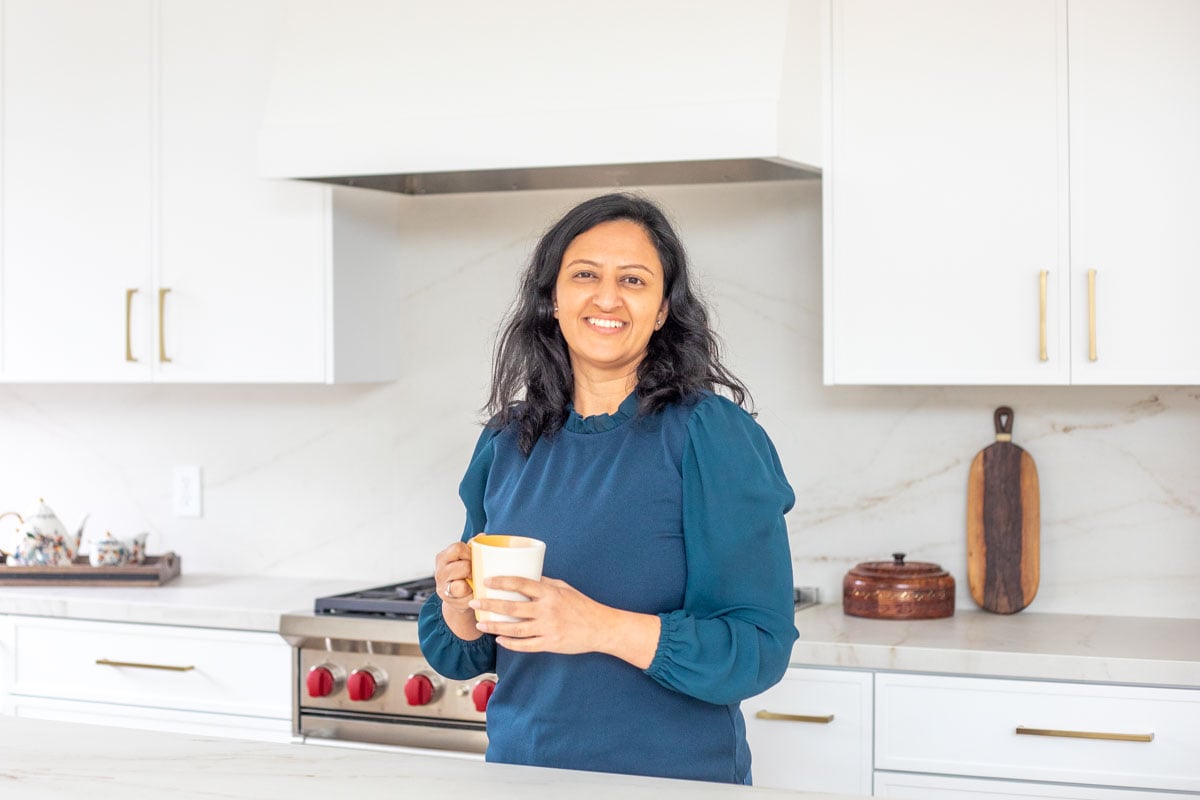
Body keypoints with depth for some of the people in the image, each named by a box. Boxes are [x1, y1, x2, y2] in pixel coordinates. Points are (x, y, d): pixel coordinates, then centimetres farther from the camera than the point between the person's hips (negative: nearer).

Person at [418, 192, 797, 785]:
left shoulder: (713, 436, -13)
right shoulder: (505, 445, 2)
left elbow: (759, 650, -18)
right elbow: (462, 656, 8)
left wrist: (604, 628, -29)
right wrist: (460, 604, -13)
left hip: (673, 776, -4)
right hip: (521, 766, 4)